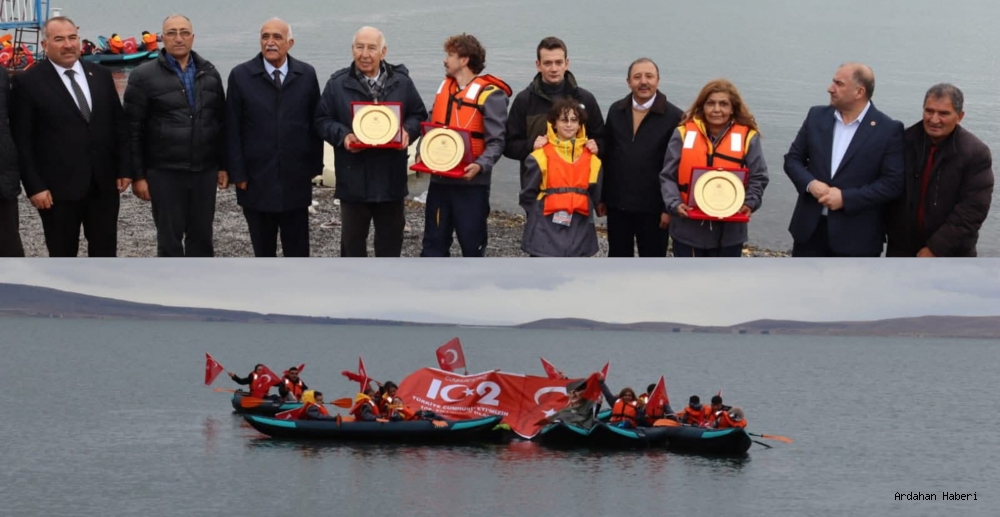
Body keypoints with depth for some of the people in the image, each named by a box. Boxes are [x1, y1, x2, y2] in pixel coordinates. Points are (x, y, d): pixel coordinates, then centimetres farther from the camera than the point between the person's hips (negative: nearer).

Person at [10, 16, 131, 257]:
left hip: (104, 183, 4)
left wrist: (124, 168, 6)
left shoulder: (101, 75, 9)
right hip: (58, 187, -4)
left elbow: (119, 125, 13)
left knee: (105, 252, 11)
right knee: (62, 256, 6)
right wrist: (34, 186, -13)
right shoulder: (28, 82, -6)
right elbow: (22, 141, -7)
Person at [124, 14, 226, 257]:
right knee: (170, 240, 5)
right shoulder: (144, 77, -4)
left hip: (204, 171, 3)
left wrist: (223, 165, 8)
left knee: (201, 237, 10)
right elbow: (134, 131, -4)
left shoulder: (209, 73, 8)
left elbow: (221, 122, 13)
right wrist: (138, 175, -8)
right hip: (165, 173, -3)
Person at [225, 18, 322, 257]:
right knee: (263, 250, 9)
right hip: (256, 180, -1)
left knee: (298, 249, 7)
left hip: (296, 179, 1)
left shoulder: (307, 74, 3)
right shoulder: (241, 76, -3)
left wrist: (315, 165, 2)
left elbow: (315, 123, 6)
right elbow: (233, 130, -3)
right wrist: (237, 173, -6)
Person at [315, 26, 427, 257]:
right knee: (353, 237, 8)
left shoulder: (401, 81, 3)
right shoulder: (337, 84, -2)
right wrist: (343, 135, -16)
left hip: (390, 176, 2)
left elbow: (419, 115, 11)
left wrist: (408, 131, -11)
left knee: (391, 236, 12)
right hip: (353, 177, -2)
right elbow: (323, 120, 2)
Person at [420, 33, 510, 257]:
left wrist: (480, 165, -31)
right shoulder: (444, 87, 13)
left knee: (473, 244, 4)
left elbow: (496, 142, -15)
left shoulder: (490, 94, -11)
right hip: (439, 180, 7)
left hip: (471, 183, -7)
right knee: (434, 242, 9)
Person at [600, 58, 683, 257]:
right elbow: (605, 156, 10)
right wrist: (601, 197, 8)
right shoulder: (616, 111, 5)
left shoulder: (674, 117, -9)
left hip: (653, 208, -4)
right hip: (617, 205, 4)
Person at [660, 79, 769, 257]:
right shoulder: (684, 133, -2)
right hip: (689, 229, 0)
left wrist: (750, 203, -17)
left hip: (729, 231, 0)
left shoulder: (747, 137, -2)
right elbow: (668, 176, 0)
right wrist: (675, 203, -16)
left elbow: (758, 178, 1)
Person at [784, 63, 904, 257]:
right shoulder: (817, 116, 6)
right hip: (810, 227, 4)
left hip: (856, 235, -4)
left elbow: (893, 182, -12)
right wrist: (810, 183, -11)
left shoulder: (888, 130, -8)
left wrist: (846, 197, -19)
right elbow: (793, 159, 11)